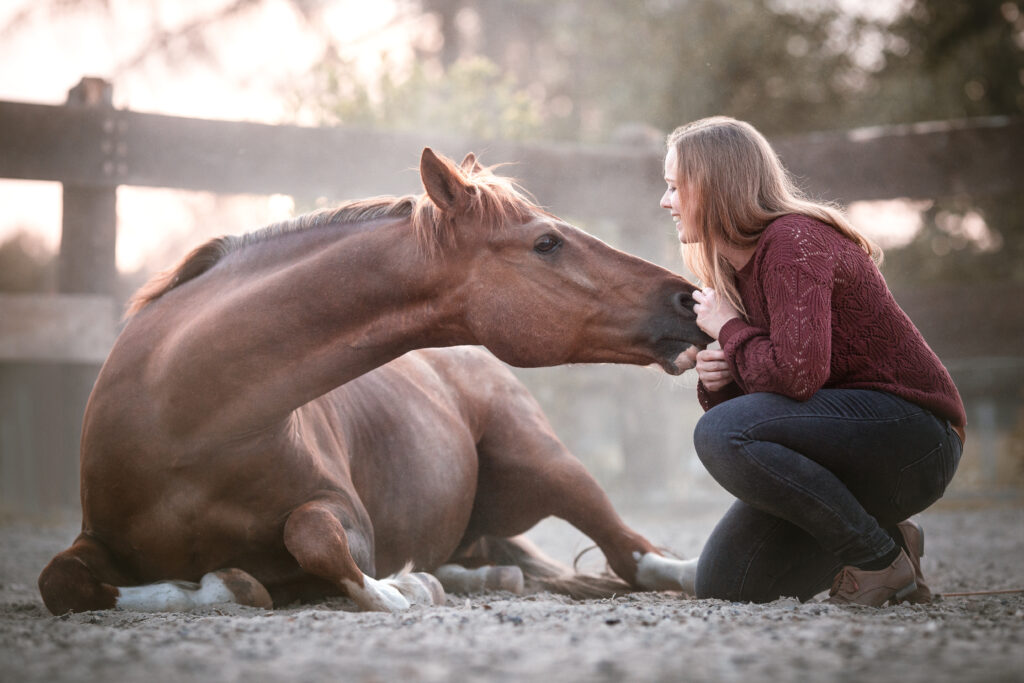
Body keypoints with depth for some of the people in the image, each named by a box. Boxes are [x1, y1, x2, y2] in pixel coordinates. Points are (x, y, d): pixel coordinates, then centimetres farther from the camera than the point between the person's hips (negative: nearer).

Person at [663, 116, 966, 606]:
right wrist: (717, 381, -8)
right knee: (723, 585, 3)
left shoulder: (793, 241, -17)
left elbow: (797, 373, -30)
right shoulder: (735, 268, 12)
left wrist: (729, 329, -13)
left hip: (912, 430, -9)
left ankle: (881, 559, -14)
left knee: (722, 435, -29)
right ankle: (879, 536, 17)